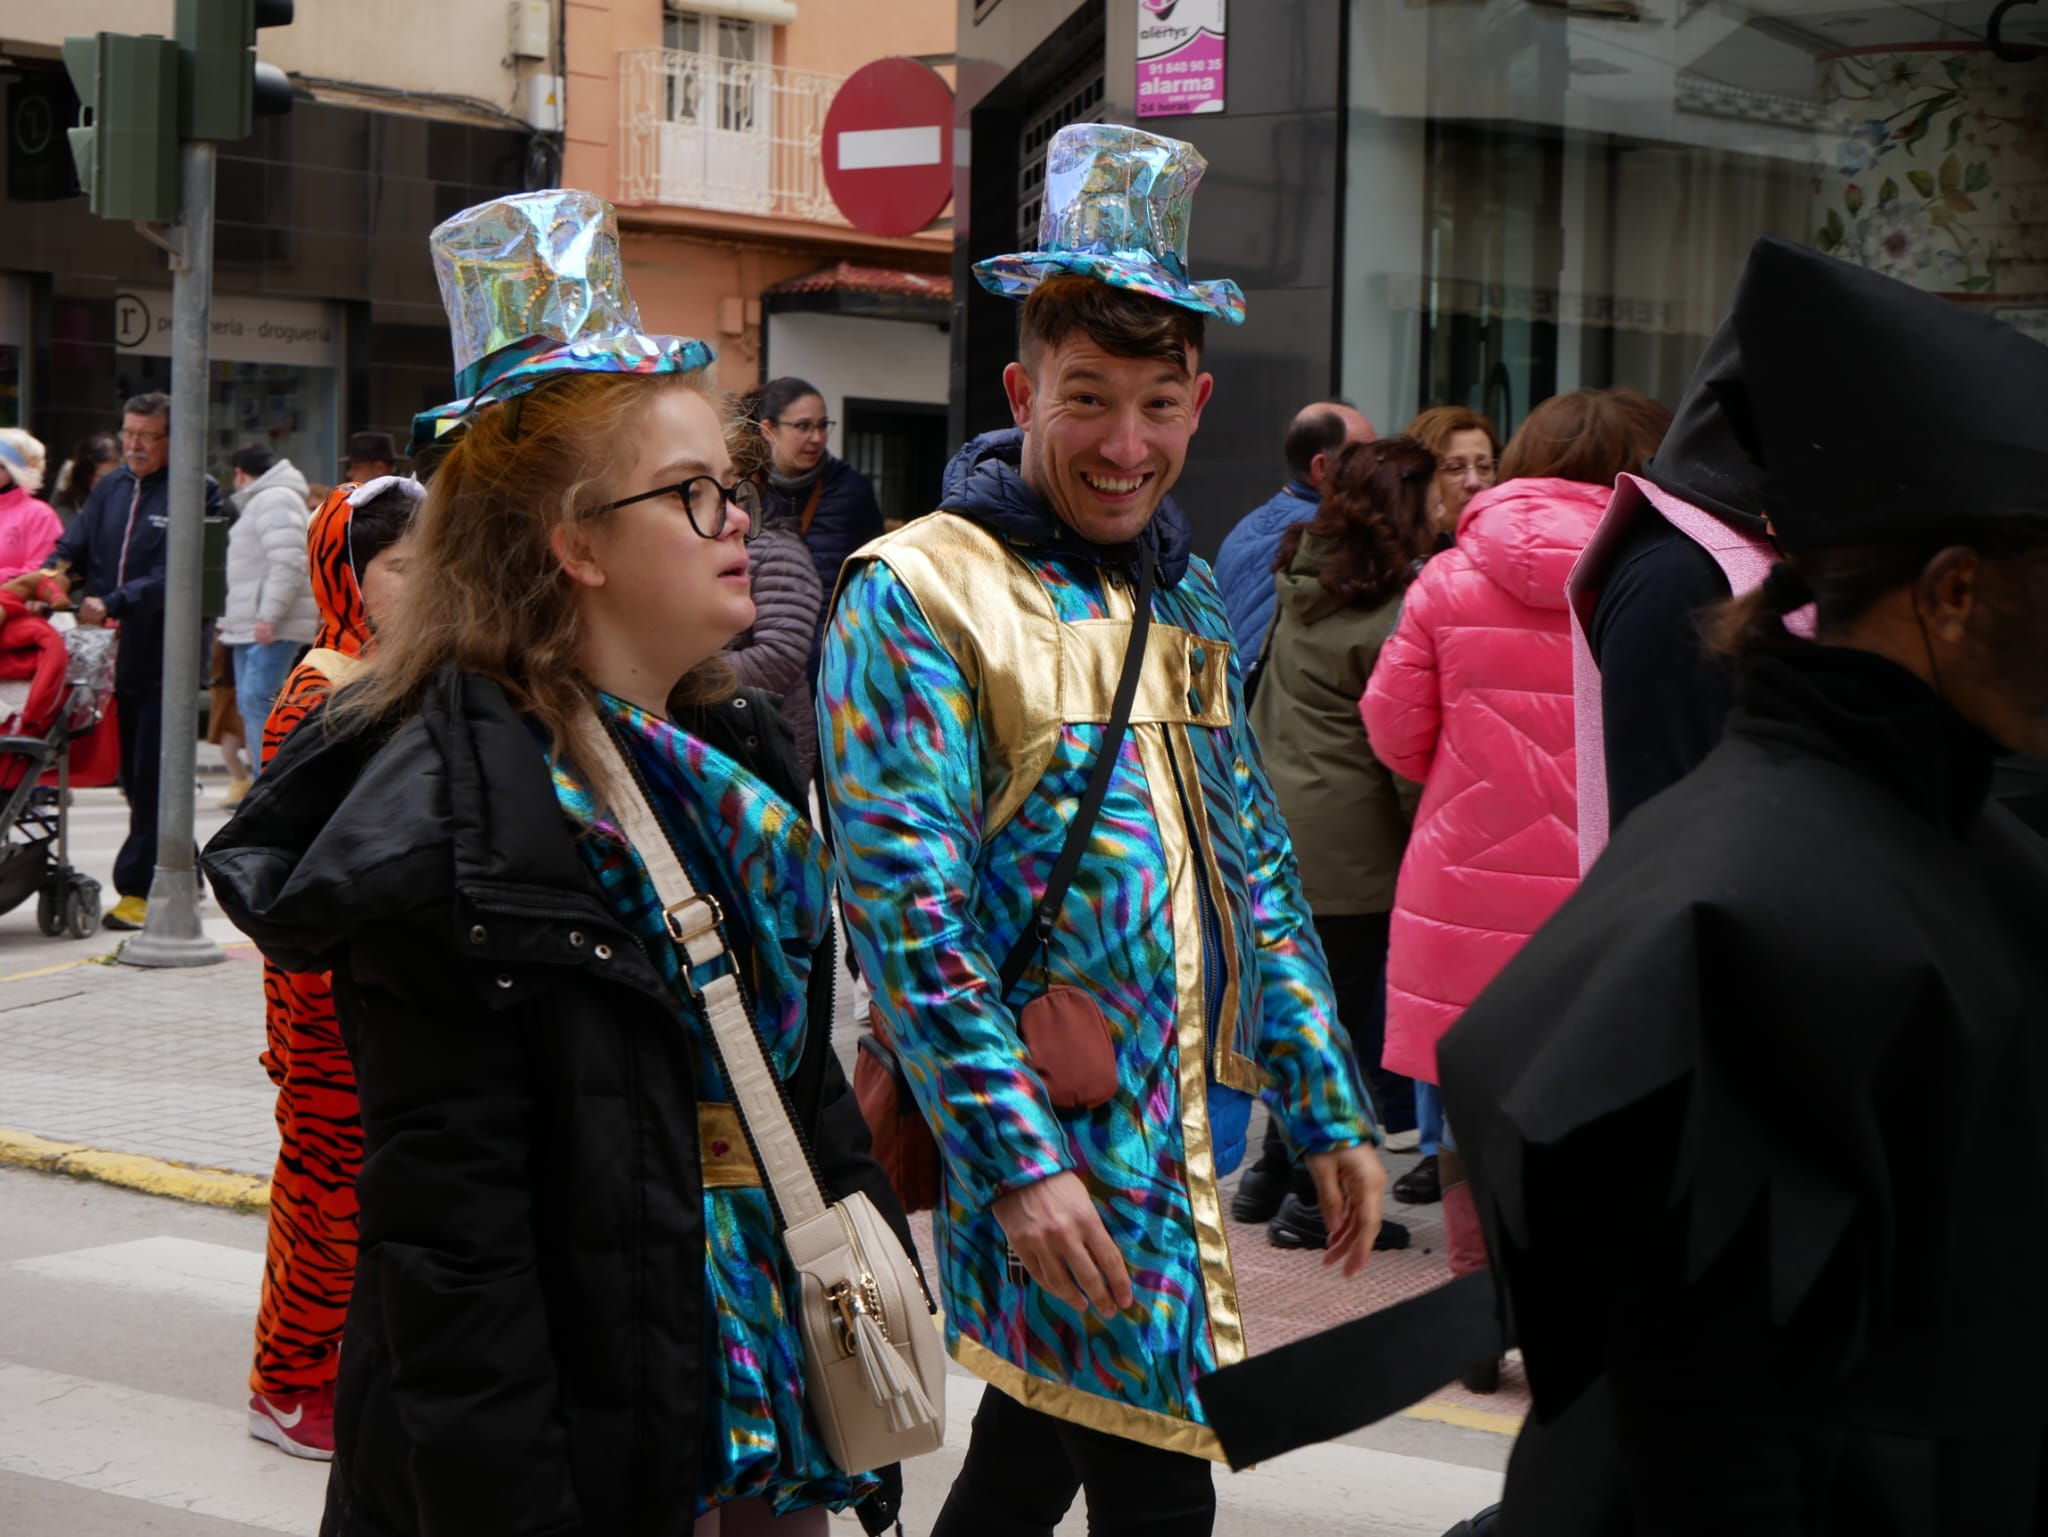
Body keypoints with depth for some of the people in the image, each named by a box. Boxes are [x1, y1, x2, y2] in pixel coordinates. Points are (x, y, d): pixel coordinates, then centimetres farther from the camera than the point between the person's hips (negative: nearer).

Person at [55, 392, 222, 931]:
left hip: (165, 658, -6)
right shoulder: (109, 489, 15)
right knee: (135, 776, 12)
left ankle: (139, 888, 0)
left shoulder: (197, 493, -6)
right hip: (115, 657, 6)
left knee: (152, 779, -4)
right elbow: (71, 550, 10)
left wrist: (114, 605, -24)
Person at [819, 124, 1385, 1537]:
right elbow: (910, 905, -17)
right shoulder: (918, 594, -10)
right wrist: (1019, 1157, -22)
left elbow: (1254, 873, 19)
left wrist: (1329, 1108, 15)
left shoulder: (1180, 599, 15)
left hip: (1177, 1131, 7)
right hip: (1052, 1142, -7)